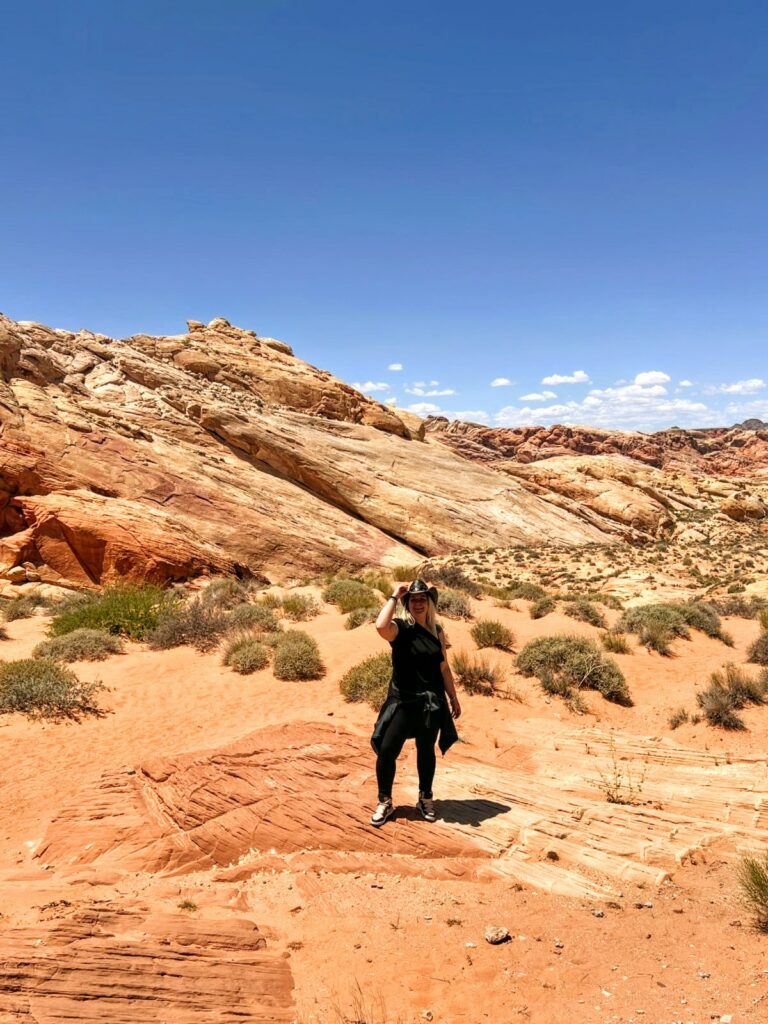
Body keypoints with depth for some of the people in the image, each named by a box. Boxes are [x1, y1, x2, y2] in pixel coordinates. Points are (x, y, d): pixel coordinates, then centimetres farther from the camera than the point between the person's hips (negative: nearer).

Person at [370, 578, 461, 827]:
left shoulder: (436, 631, 5)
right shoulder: (400, 627, -8)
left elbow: (444, 668, 11)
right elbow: (381, 626, -33)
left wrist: (453, 697, 12)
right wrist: (395, 596, -23)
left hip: (431, 702, 3)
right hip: (402, 700, -3)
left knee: (426, 750, 15)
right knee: (386, 750, -4)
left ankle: (425, 799, 35)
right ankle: (384, 802, 16)